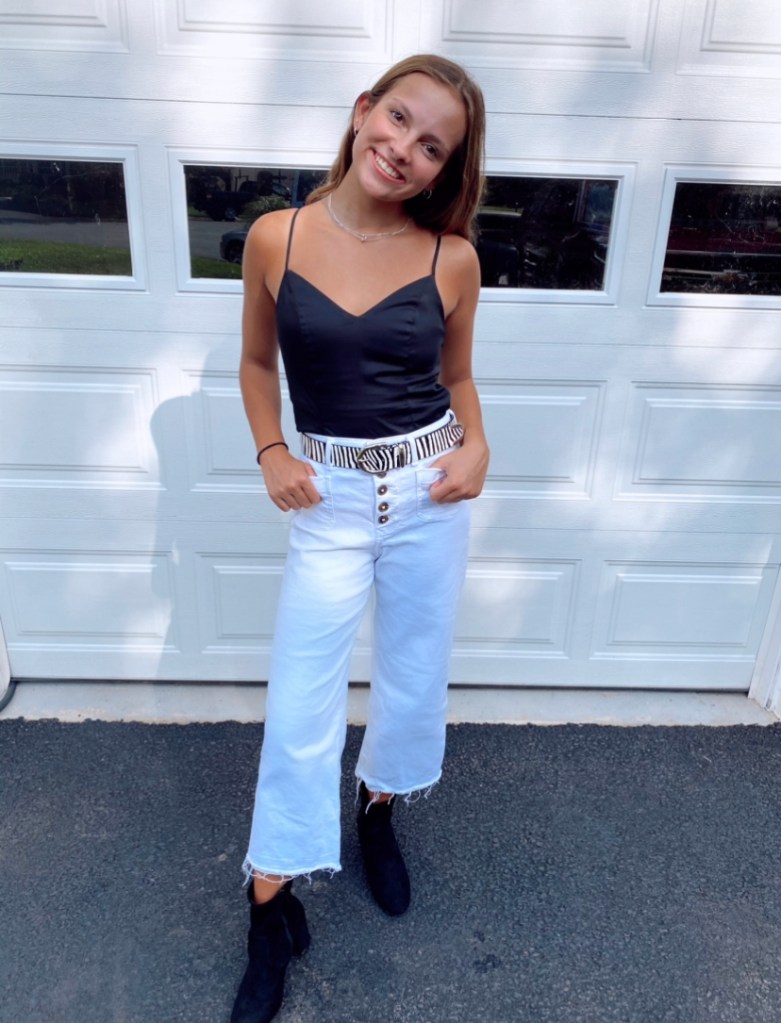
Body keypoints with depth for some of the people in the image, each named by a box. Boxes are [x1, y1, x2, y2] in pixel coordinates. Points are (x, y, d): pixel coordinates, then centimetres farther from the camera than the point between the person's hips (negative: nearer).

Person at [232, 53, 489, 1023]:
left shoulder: (452, 258, -4)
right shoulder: (275, 238, -4)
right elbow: (257, 364, 8)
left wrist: (476, 445, -8)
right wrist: (270, 454, -6)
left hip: (429, 489, 2)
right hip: (331, 496, -1)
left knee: (414, 674, 16)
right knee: (300, 705, 4)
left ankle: (379, 810, 48)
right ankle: (272, 905, 26)